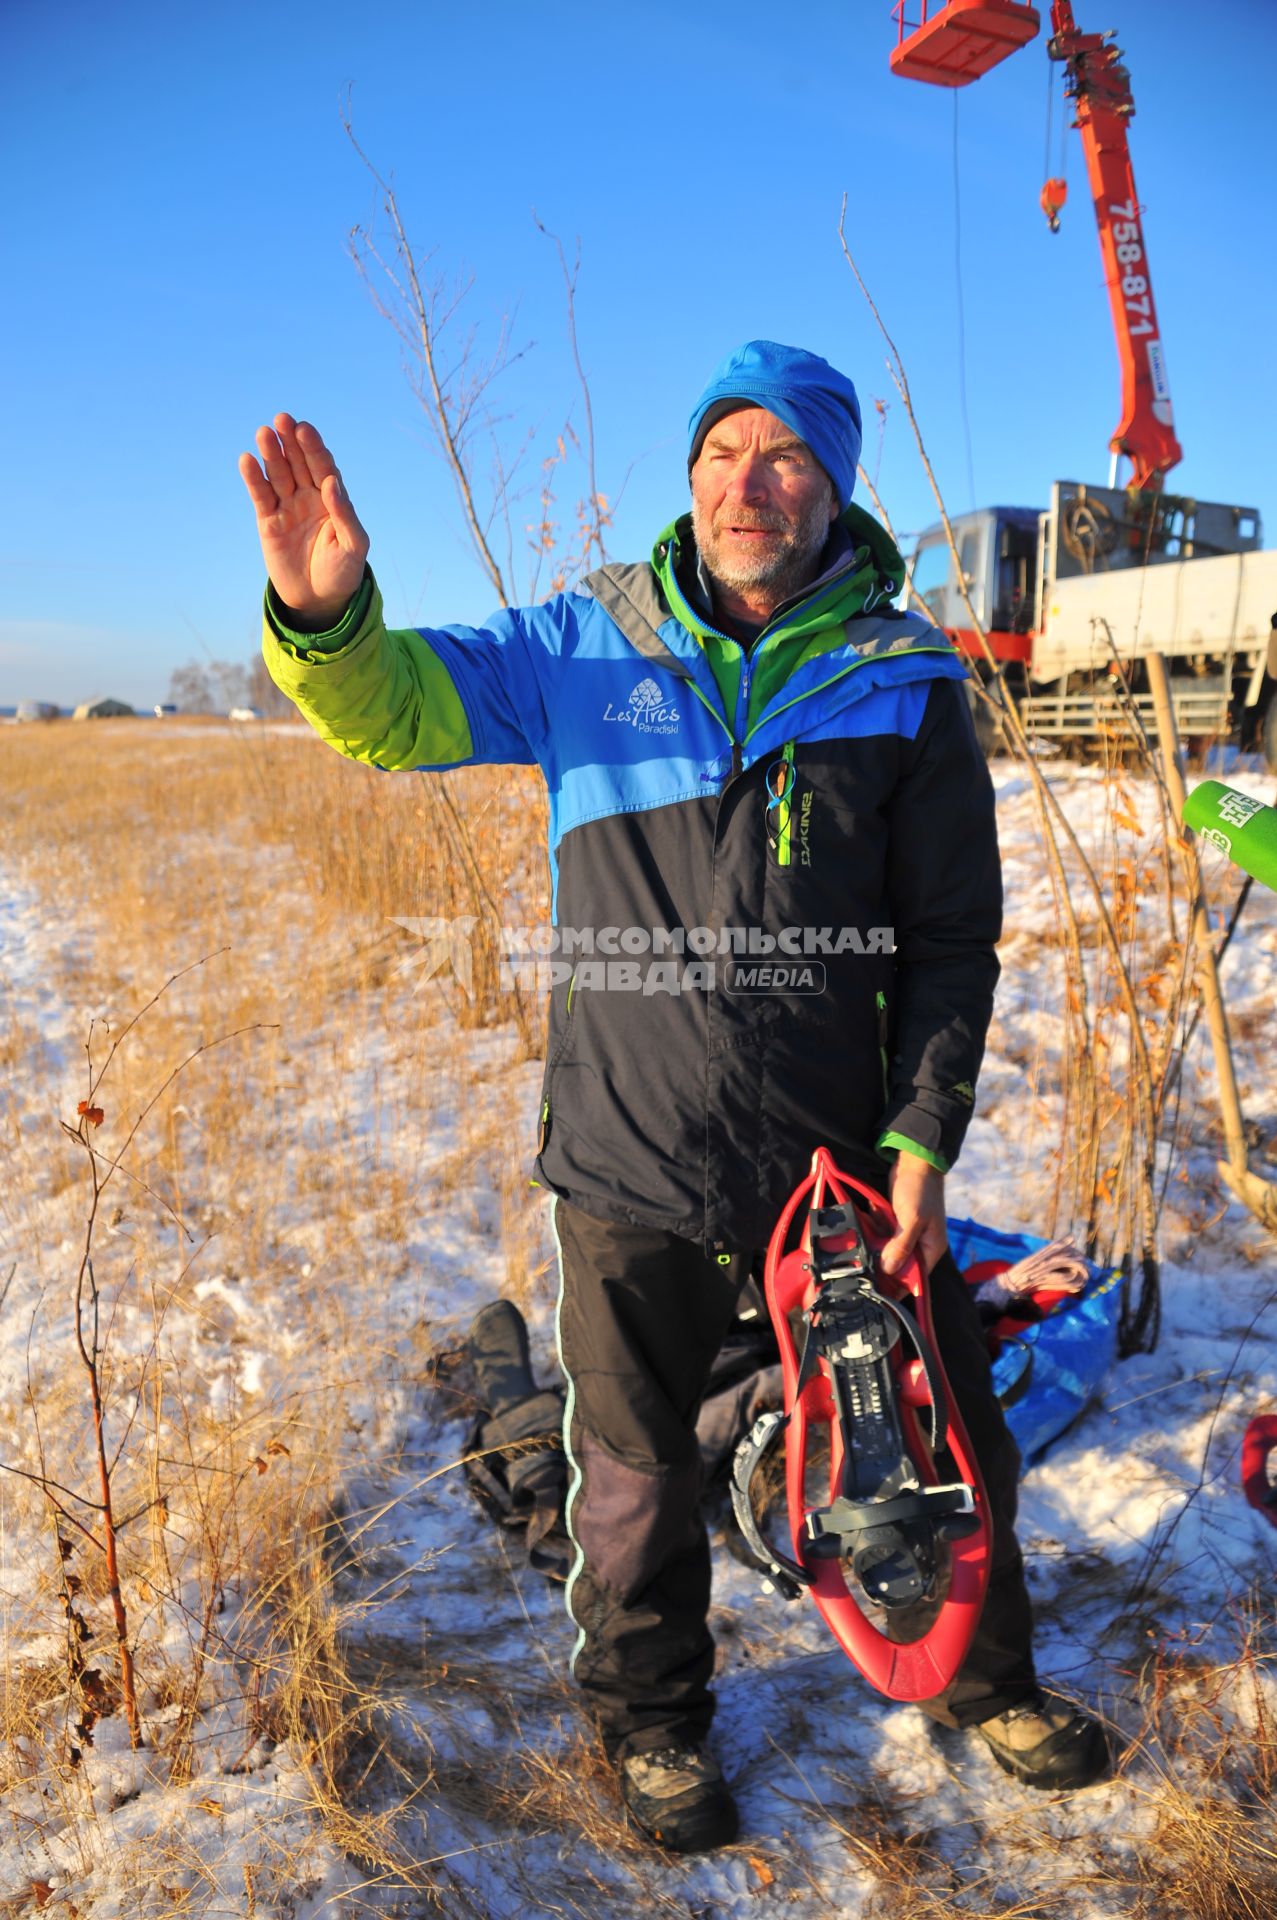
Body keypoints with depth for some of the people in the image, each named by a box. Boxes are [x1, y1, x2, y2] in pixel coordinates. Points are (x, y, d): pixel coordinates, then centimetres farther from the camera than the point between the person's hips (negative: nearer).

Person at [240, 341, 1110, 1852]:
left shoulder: (903, 678, -2)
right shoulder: (588, 648, -1)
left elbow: (953, 935, 0)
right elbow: (395, 708, -1)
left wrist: (922, 1140, -5)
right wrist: (326, 614, -24)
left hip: (846, 1153, 1)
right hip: (631, 1161, 0)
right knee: (634, 1465, 15)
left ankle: (987, 1676, 48)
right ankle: (651, 1714, 45)